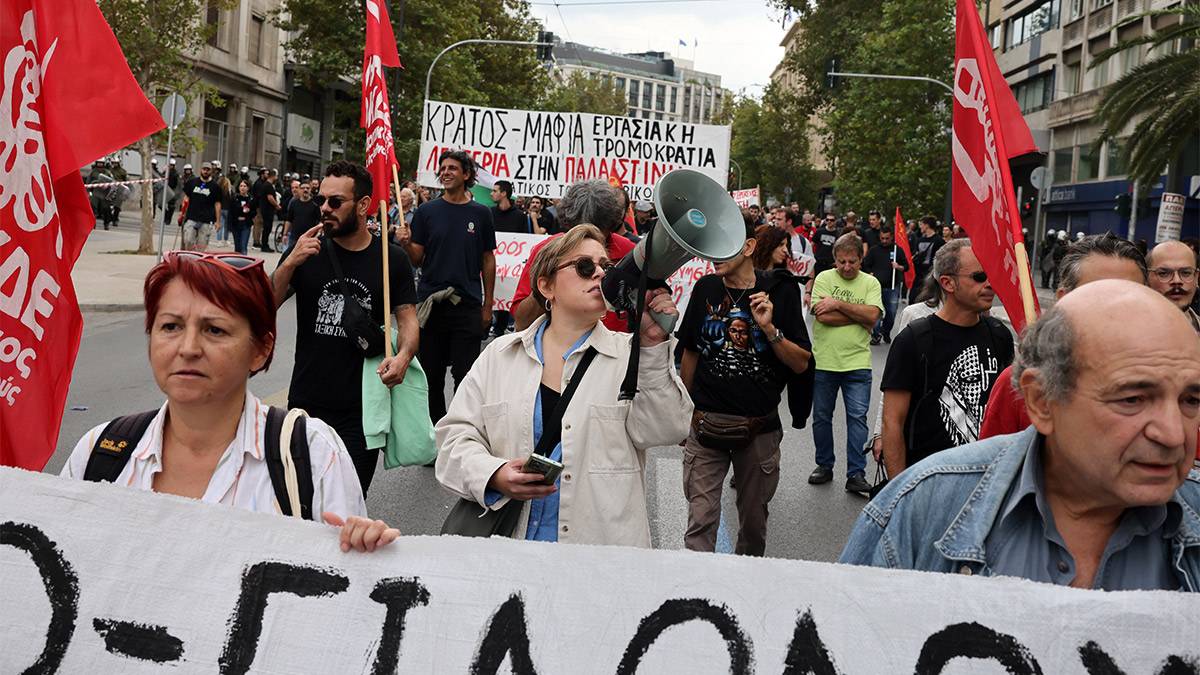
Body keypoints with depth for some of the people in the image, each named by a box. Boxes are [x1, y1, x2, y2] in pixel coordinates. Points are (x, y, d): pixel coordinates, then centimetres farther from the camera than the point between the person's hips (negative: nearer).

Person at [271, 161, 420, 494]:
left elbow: (408, 319, 2)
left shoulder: (391, 260, 1)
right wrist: (290, 263, -16)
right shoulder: (306, 251, 3)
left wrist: (403, 356, -19)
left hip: (362, 408, -1)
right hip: (306, 404, 1)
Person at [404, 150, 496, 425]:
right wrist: (406, 243, -18)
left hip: (467, 306, -1)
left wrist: (488, 305, 5)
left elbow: (488, 259, 8)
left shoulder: (480, 214, 4)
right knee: (431, 374, 9)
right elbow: (416, 259, 3)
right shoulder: (426, 211, 4)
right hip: (431, 304, 1)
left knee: (465, 374, 1)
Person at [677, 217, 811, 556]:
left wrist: (769, 328, -18)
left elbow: (802, 363, -3)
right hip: (706, 423, 1)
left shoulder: (780, 291, -4)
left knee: (753, 520, 15)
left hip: (759, 426, -1)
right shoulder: (705, 288, 3)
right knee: (700, 519, -6)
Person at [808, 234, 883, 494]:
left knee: (857, 417, -3)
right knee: (821, 416, 11)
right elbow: (822, 316, -14)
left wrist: (838, 303, -15)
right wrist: (859, 316, -10)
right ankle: (824, 466, 27)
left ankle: (856, 474, 3)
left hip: (857, 362, 0)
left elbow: (873, 315, -12)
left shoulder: (870, 283, 4)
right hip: (824, 362, 0)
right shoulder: (824, 278, -1)